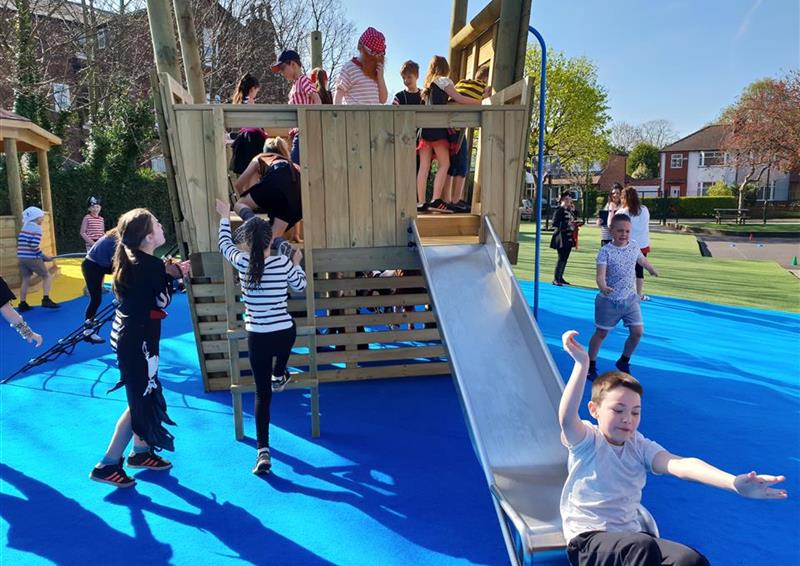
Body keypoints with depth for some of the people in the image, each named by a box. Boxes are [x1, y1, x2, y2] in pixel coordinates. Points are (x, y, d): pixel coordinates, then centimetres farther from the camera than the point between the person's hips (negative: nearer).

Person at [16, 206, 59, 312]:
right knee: (47, 276, 5)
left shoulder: (24, 228, 15)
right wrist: (44, 256, -9)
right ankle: (46, 299, -6)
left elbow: (23, 244, 15)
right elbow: (34, 246, -18)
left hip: (21, 257, 8)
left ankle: (22, 304, 15)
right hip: (32, 258, -8)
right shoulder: (36, 228, -10)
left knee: (26, 280, 14)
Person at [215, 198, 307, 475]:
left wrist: (225, 218, 32)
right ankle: (278, 377, 63)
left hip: (257, 338, 0)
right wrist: (297, 263, 30)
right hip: (286, 333, 1)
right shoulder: (283, 263, -7)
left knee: (262, 394, 7)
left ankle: (263, 453, 4)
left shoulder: (242, 263, -6)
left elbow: (224, 245, 17)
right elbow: (299, 285, 13)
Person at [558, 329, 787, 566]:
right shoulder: (586, 440, -5)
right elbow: (567, 418, -30)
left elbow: (680, 465, -14)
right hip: (588, 541, -4)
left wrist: (735, 483, -34)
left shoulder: (640, 447, 5)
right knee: (642, 545, -35)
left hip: (629, 537, 5)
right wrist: (582, 363, -39)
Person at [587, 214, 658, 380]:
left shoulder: (634, 246, 1)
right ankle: (591, 366, 22)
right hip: (609, 300, -5)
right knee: (601, 333, 6)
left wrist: (652, 271, 41)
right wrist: (603, 287, -48)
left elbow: (642, 260, 23)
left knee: (637, 332, 3)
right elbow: (601, 274, -27)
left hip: (630, 298, 5)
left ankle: (624, 362, 26)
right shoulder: (605, 251, -16)